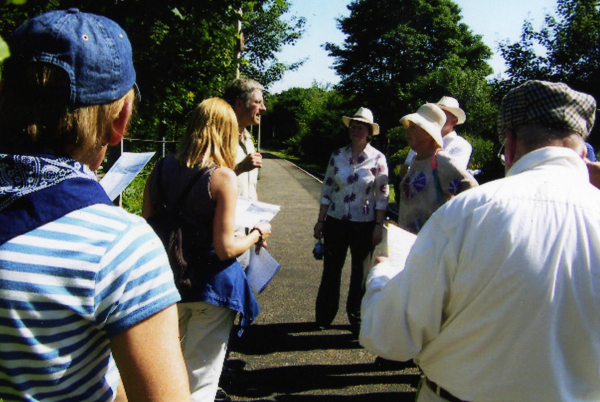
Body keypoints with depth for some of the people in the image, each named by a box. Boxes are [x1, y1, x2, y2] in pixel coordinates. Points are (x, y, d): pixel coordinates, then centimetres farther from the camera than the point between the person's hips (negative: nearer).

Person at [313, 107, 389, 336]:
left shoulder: (378, 159, -5)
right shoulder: (337, 155, 2)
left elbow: (382, 195, -4)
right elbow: (327, 190, 5)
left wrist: (379, 226, -8)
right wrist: (320, 221, 4)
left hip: (364, 225, -2)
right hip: (335, 222, 2)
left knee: (361, 273, 10)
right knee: (331, 269, 11)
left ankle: (357, 317, 28)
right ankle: (324, 316, 28)